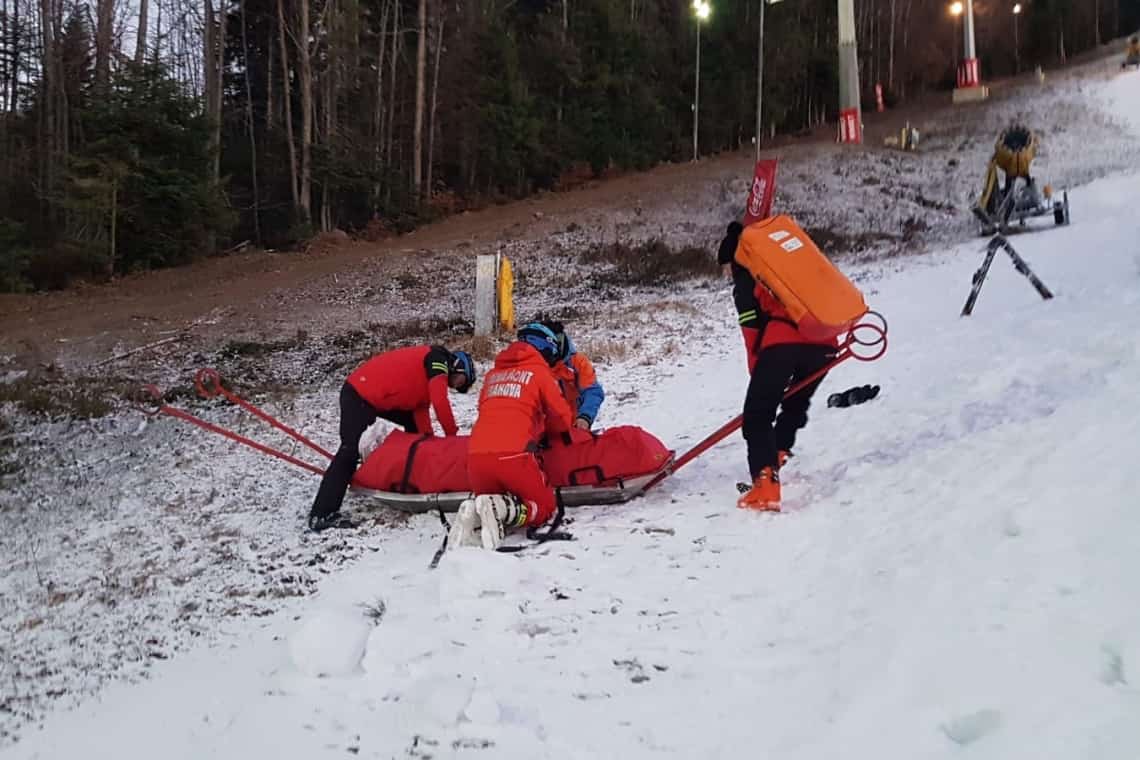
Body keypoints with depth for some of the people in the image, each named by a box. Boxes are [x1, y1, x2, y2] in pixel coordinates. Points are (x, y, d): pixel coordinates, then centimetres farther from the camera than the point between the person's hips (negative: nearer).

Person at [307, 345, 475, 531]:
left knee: (414, 425, 22)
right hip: (359, 395, -11)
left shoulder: (432, 370, 18)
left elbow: (420, 409, 12)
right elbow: (440, 401, -18)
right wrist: (451, 434, -8)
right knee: (351, 451, -16)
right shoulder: (438, 359, -9)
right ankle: (321, 515, -19)